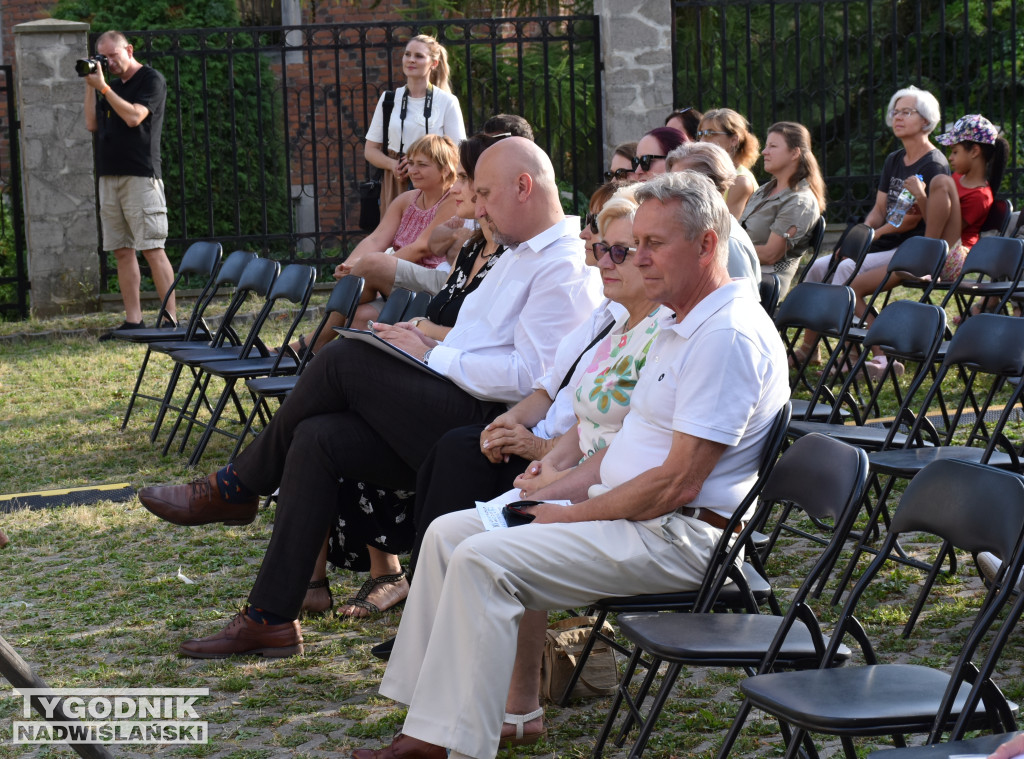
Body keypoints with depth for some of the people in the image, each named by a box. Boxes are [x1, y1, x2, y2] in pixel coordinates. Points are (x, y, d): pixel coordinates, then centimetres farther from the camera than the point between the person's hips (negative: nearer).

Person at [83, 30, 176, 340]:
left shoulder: (151, 80, -2)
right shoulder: (111, 86, 19)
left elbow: (134, 116, -15)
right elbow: (92, 124, 14)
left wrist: (102, 87, -12)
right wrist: (90, 85, 7)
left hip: (140, 176, -7)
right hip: (110, 175, 7)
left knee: (152, 249, -11)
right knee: (122, 252, 5)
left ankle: (170, 318, -10)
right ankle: (133, 320, 7)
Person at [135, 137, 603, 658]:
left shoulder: (565, 270, -9)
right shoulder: (519, 255, 24)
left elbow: (528, 376, -20)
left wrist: (432, 356, -12)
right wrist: (426, 344, 9)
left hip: (485, 422, -10)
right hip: (456, 409, 10)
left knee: (345, 358, -18)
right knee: (316, 438, -9)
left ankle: (235, 488, 2)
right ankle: (270, 618, -7)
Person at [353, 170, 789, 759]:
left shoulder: (729, 335, -18)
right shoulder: (684, 327, 17)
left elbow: (678, 483, -22)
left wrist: (570, 515, -13)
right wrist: (556, 493, 8)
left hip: (676, 534, -11)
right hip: (625, 509, 11)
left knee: (484, 560, -23)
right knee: (449, 532, 4)